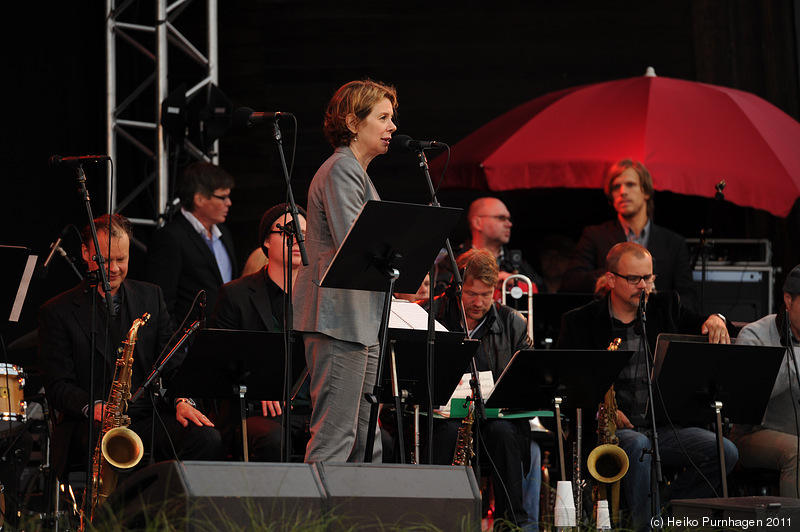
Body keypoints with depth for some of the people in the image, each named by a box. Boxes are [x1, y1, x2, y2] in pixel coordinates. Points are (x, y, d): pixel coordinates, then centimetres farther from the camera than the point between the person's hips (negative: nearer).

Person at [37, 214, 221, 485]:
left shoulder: (150, 296, 16)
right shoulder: (57, 312, 4)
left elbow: (173, 360, 14)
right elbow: (57, 386, -2)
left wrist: (182, 400, -8)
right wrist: (93, 407, -23)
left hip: (150, 417, 4)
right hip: (91, 423, -4)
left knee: (206, 438, -25)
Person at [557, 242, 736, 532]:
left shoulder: (666, 307, 13)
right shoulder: (580, 322, 4)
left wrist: (716, 321, -9)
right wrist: (599, 408, -16)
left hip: (662, 427, 4)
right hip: (612, 430, -4)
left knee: (724, 451, -20)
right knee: (637, 446, -38)